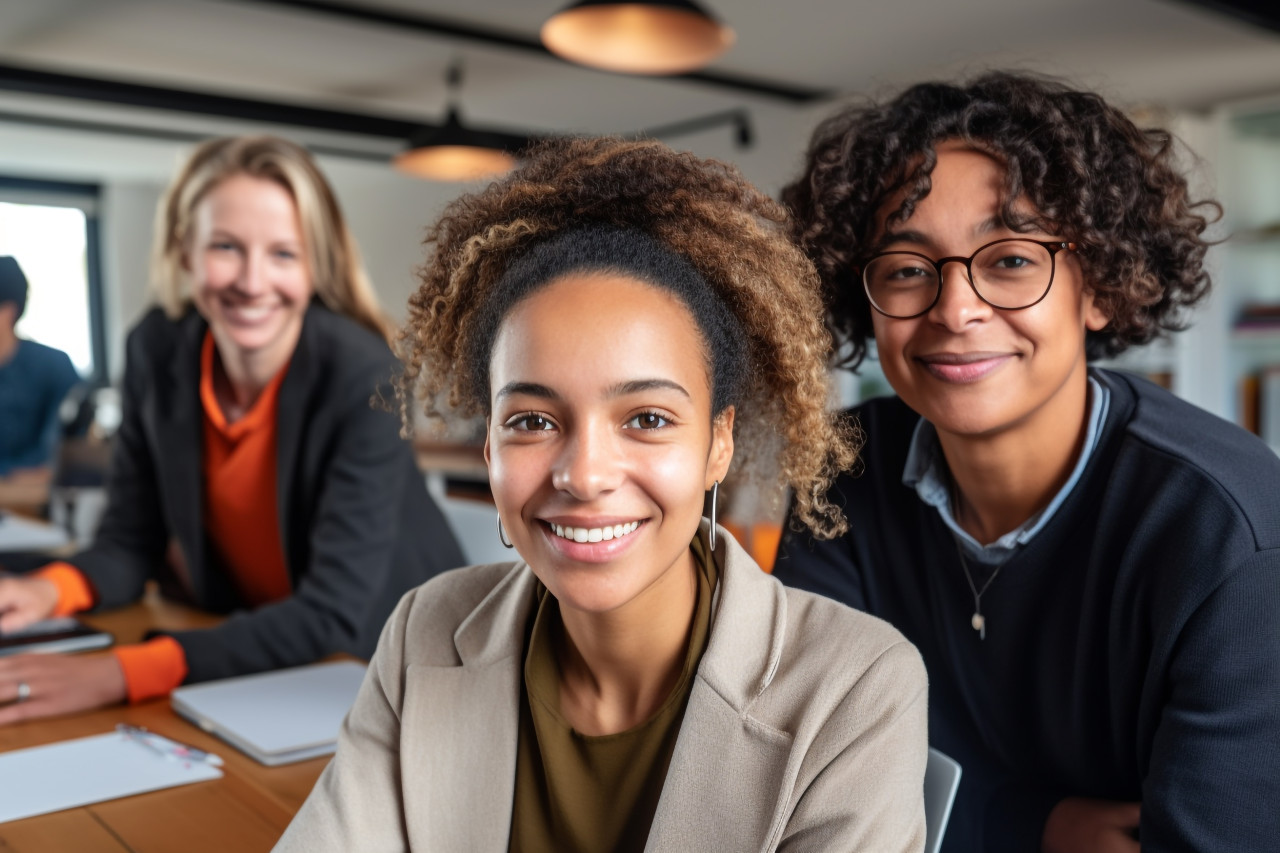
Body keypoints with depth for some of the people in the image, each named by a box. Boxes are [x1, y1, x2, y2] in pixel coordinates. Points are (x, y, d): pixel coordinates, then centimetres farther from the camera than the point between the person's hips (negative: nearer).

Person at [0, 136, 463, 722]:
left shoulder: (365, 379, -23)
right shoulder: (158, 350, -8)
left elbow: (333, 616, -27)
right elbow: (131, 540, 1)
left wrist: (119, 674, -34)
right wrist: (50, 590, -21)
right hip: (249, 646, 5)